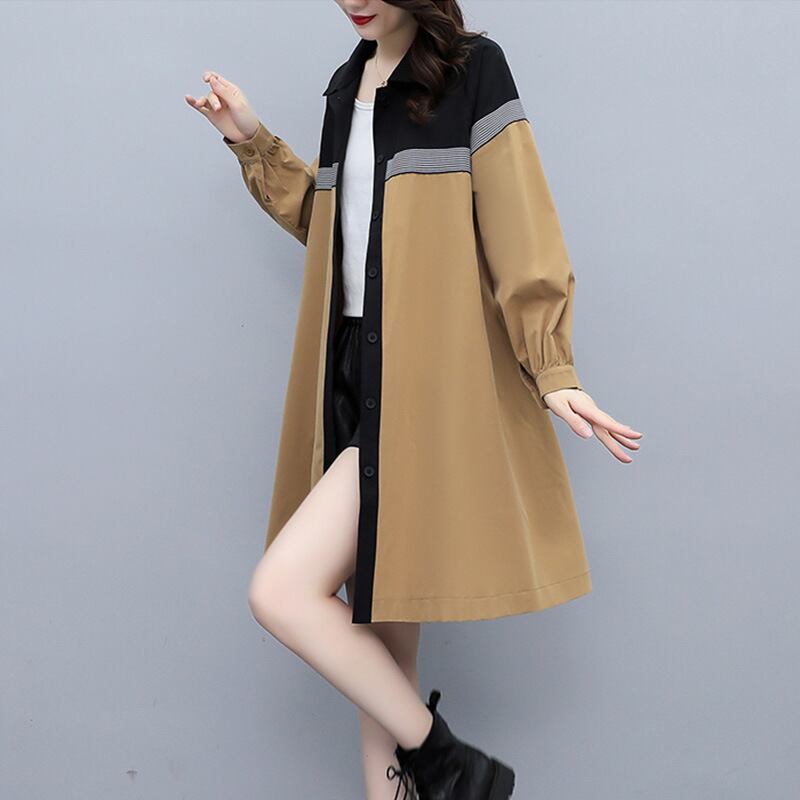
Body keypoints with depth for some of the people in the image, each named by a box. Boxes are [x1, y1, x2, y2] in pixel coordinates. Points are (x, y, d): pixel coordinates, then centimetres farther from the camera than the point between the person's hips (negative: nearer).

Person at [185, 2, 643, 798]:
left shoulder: (473, 68, -2)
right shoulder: (349, 84, 18)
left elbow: (517, 224, -9)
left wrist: (552, 369, -16)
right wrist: (254, 143, 19)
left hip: (429, 380, -7)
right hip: (357, 373, 8)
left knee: (282, 590, -15)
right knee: (371, 618, 9)